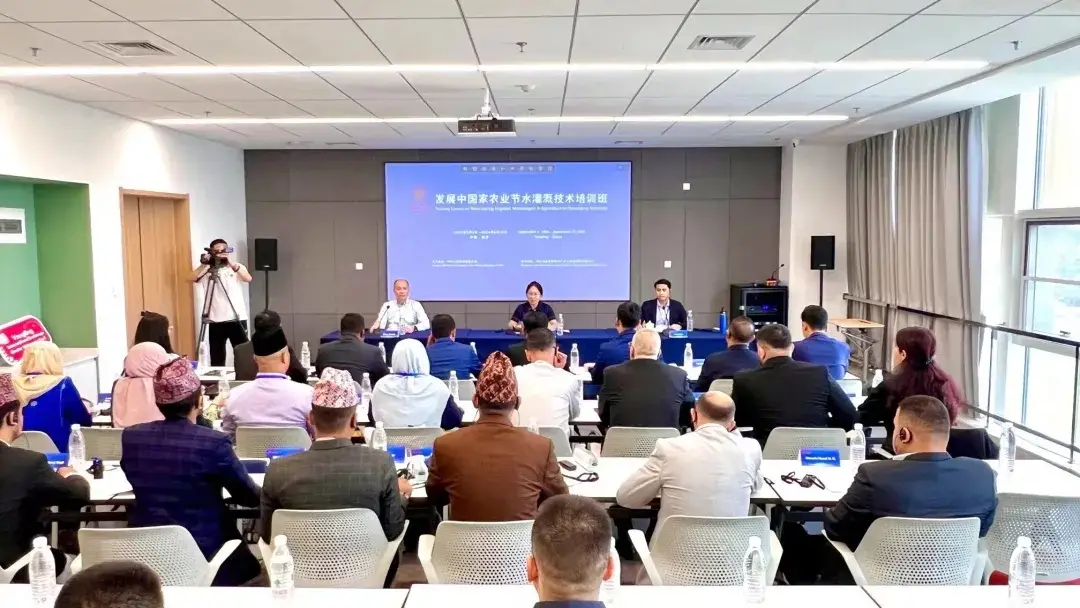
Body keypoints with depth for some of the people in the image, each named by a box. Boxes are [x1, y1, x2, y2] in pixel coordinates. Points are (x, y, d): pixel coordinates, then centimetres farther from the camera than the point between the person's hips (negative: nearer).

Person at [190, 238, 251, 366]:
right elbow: (192, 278, -11)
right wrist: (203, 264, -23)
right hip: (216, 321, 0)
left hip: (237, 319, 0)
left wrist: (232, 264, -24)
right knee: (217, 358, 4)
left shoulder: (237, 267, 6)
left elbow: (248, 278, -13)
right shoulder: (207, 270, 6)